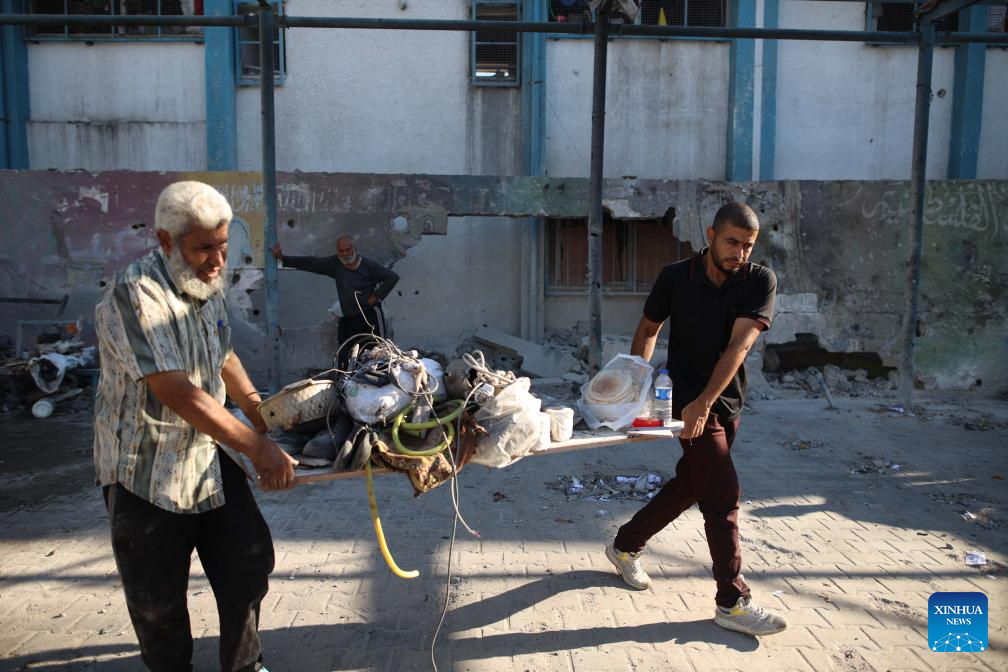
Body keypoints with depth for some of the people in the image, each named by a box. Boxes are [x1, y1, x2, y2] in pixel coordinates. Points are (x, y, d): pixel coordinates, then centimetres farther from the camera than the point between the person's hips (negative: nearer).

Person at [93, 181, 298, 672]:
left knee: (249, 561, 13)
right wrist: (257, 447, -27)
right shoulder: (134, 295, -23)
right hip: (146, 470, -7)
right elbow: (177, 393, -29)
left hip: (207, 456, 7)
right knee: (159, 597, 9)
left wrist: (264, 418, 9)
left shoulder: (208, 284, 3)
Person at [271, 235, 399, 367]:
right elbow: (310, 263, 11)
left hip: (370, 316, -4)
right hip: (347, 319, 5)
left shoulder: (368, 265, -4)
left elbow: (393, 276, -4)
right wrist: (283, 258, 9)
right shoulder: (334, 264, 8)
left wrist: (377, 296, -9)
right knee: (344, 357, 0)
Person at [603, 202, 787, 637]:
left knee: (689, 485, 15)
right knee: (723, 495, -8)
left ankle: (625, 546, 35)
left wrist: (704, 402, -28)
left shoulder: (761, 282, -9)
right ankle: (732, 601, 3)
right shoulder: (675, 278, -8)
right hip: (686, 397, -4)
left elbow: (738, 345, -19)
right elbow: (648, 329, 5)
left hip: (727, 402, 4)